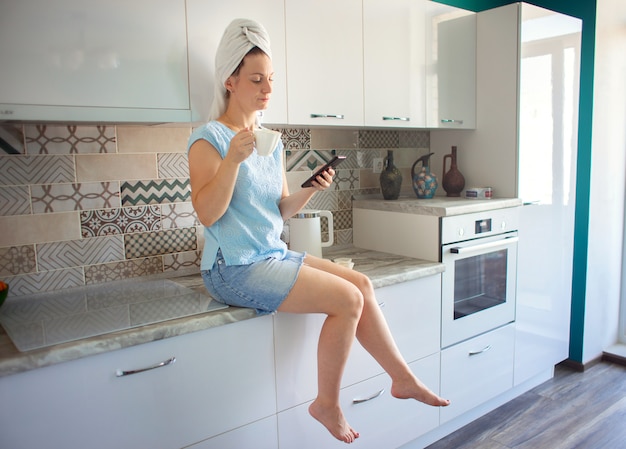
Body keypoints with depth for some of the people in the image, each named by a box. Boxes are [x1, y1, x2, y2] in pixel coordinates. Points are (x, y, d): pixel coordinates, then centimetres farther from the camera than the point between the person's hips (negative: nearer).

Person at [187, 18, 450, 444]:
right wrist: (233, 158, -29)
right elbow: (207, 214, -19)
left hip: (274, 255, 8)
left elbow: (280, 210, 13)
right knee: (347, 298, -16)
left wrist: (309, 190, -5)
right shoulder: (209, 138, -9)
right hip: (234, 267, -7)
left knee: (361, 283, -2)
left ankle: (403, 378, 12)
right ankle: (327, 403, 4)